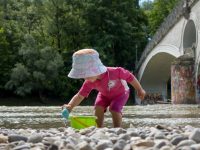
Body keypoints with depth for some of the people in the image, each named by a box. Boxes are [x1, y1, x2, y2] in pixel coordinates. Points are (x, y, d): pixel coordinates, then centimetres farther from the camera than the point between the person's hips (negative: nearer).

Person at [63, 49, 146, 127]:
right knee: (98, 107, -18)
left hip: (120, 93, -4)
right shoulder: (89, 82, -29)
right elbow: (80, 96, -29)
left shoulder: (114, 72, -42)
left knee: (114, 109, -24)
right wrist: (70, 106, -48)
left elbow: (130, 77, -27)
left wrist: (140, 90, -15)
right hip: (105, 95, 4)